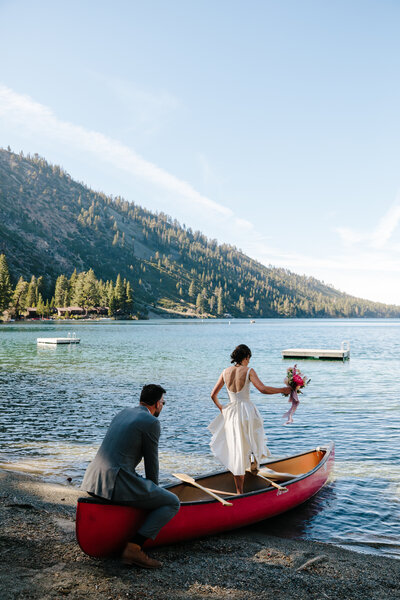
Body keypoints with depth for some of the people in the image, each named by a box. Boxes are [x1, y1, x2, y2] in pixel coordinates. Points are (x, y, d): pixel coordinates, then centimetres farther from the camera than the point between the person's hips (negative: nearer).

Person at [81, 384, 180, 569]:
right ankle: (133, 548, -9)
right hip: (117, 483, -9)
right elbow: (151, 461, 1)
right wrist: (154, 489, 20)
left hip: (93, 481, 9)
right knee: (172, 503, 2)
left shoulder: (123, 413, 20)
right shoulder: (151, 422, -5)